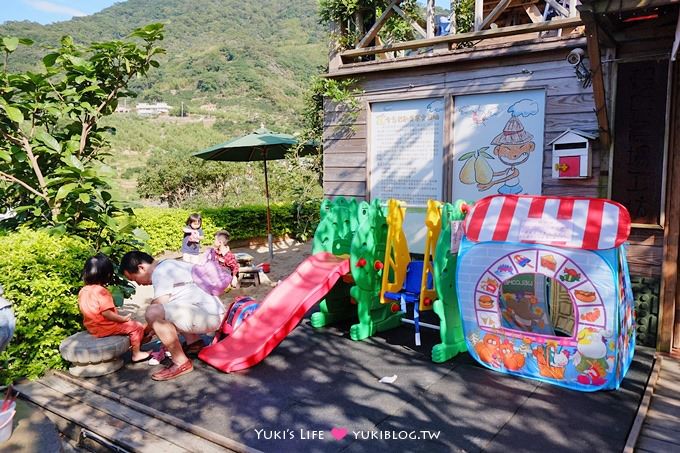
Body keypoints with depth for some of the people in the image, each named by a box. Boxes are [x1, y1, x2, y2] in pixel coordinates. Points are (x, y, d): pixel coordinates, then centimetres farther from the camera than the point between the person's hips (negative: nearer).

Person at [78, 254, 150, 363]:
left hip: (92, 328, 10)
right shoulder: (101, 291, -25)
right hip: (105, 328, -10)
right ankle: (136, 354, 4)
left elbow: (84, 309, 13)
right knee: (137, 327, -3)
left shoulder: (82, 291, 2)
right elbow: (106, 313, -29)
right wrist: (123, 318, -18)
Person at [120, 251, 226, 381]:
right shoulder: (168, 265, 18)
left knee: (153, 312, -26)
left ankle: (181, 363, -15)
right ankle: (194, 341, 17)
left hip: (209, 316, -11)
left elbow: (156, 309, -15)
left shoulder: (160, 272, -10)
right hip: (213, 313, 11)